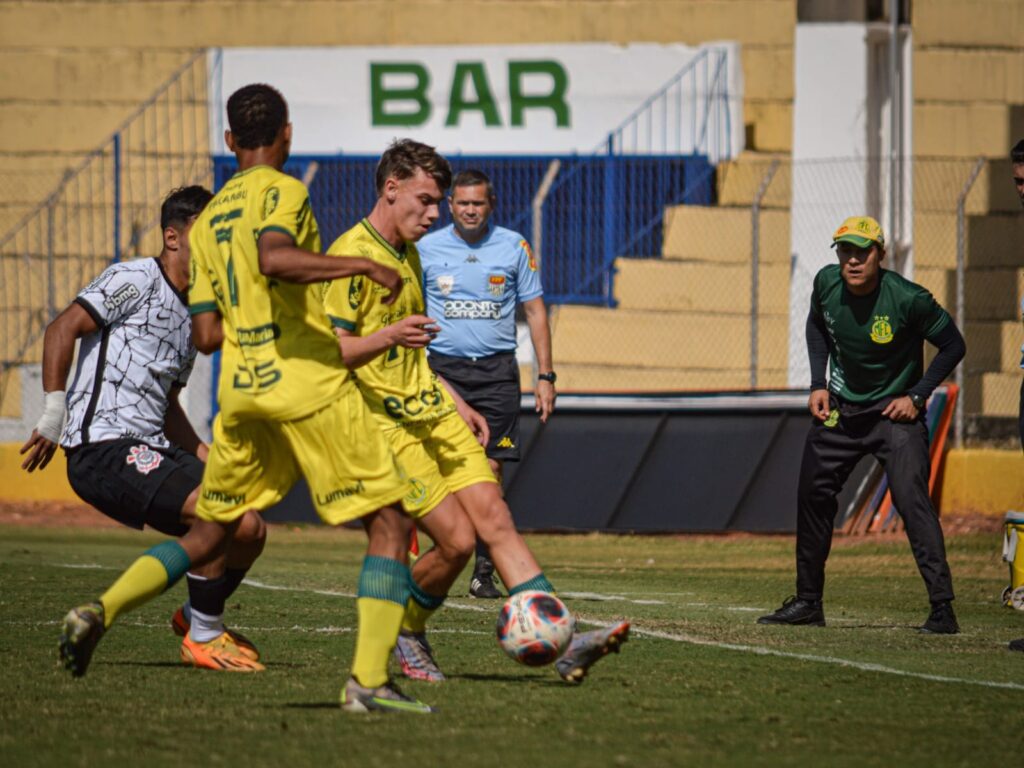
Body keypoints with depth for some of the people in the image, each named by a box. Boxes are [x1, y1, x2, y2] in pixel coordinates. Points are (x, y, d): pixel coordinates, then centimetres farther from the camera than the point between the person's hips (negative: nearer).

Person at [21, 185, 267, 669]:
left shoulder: (192, 316, 23)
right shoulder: (136, 280, -4)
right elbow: (62, 329, -13)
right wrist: (53, 416, -18)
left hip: (150, 451, 9)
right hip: (102, 449, -9)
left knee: (251, 531, 3)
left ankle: (195, 618, 26)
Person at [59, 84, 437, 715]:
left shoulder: (206, 221, 18)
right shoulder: (282, 192, -3)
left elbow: (206, 334, 15)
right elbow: (272, 258, -26)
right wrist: (365, 266, -21)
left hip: (240, 391, 7)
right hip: (309, 380, -7)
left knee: (210, 535, 21)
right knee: (390, 520, -1)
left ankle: (100, 611, 2)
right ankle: (369, 680, -13)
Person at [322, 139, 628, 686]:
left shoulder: (407, 253, 17)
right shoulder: (352, 255, -12)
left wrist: (456, 404, 24)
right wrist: (386, 337, -33)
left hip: (435, 414, 8)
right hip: (390, 425, -8)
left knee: (495, 518, -5)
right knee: (457, 539, -14)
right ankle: (404, 637, 11)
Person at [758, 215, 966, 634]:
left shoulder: (907, 299, -24)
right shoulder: (827, 283, -10)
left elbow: (953, 344, -11)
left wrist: (916, 396, -15)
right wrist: (818, 385, 5)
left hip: (895, 412, -6)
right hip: (840, 408, 6)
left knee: (912, 500, -20)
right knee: (812, 494, 9)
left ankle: (942, 607, -19)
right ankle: (808, 602, 23)